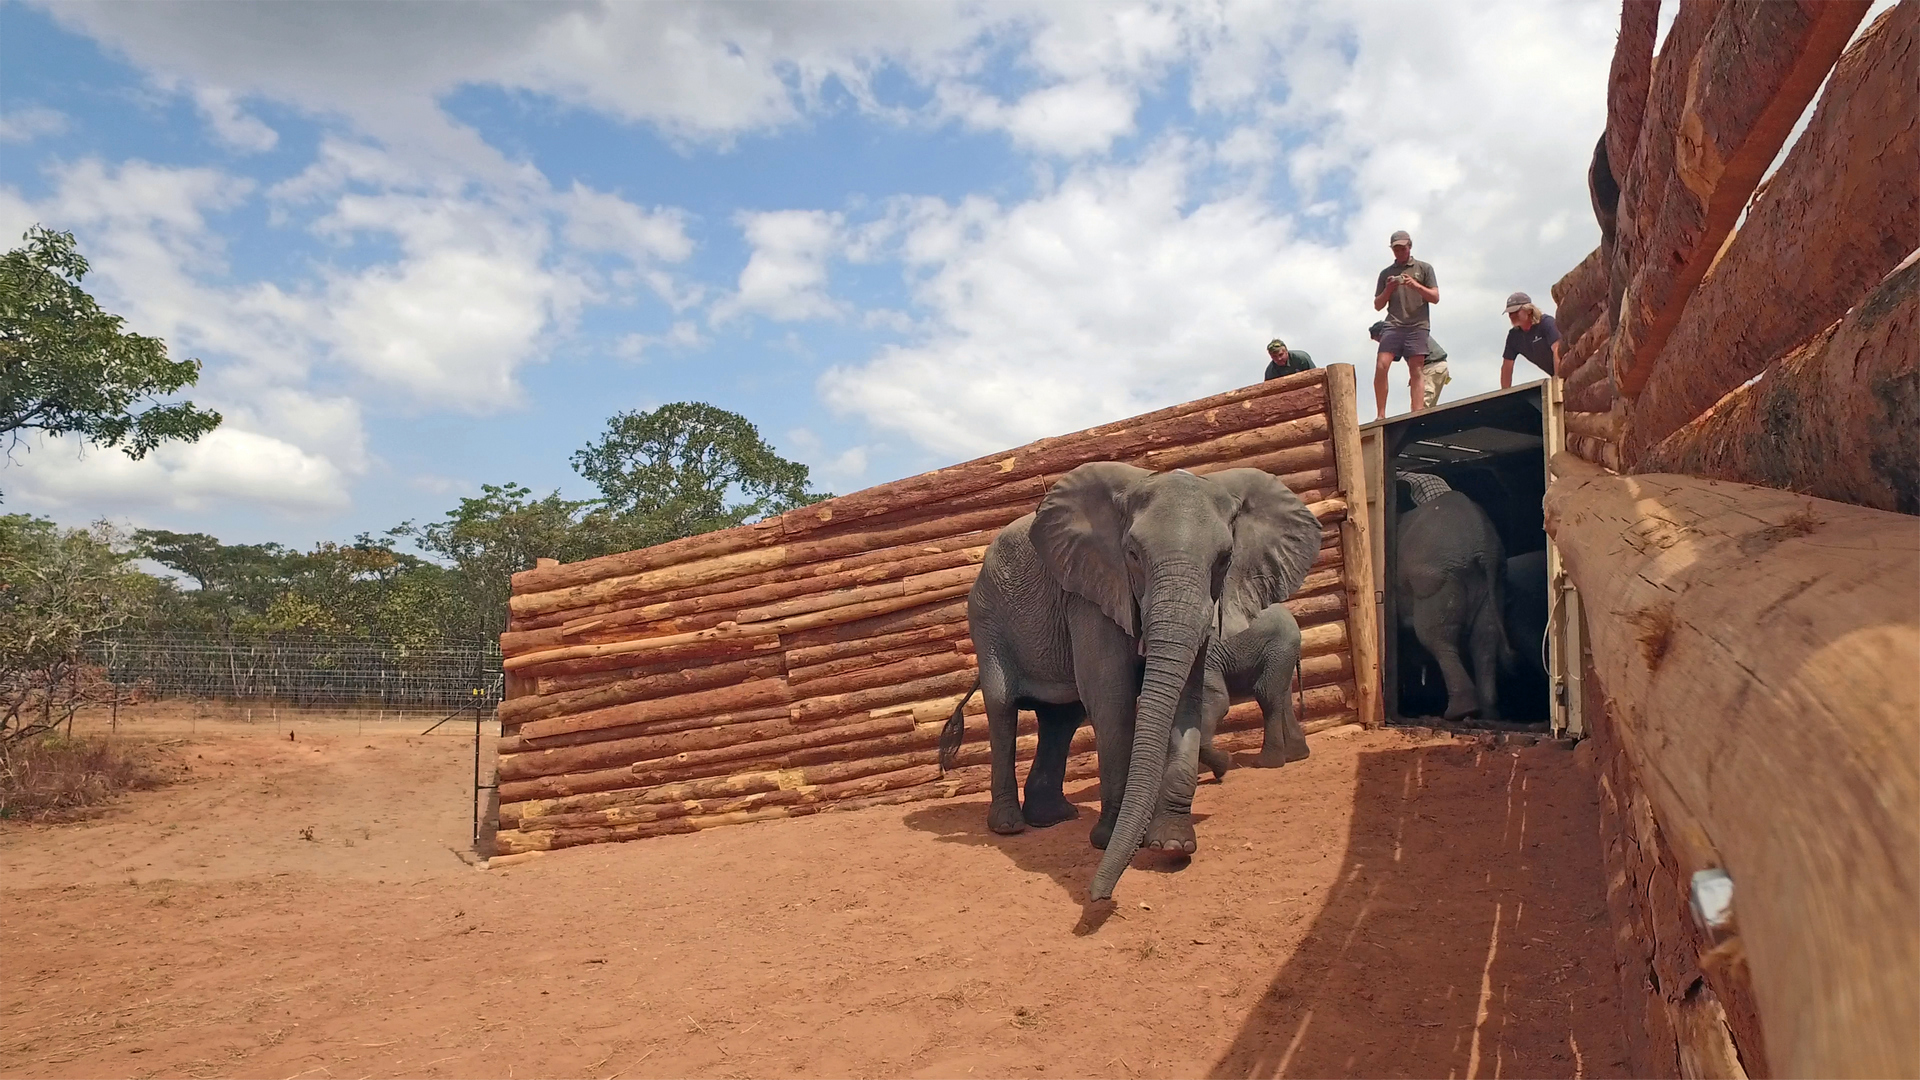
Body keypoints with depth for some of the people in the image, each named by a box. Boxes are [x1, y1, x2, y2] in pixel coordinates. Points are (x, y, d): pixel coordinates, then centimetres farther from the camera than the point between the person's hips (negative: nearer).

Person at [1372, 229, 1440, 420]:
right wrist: (1388, 289, -1)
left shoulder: (1423, 268, 14)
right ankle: (1381, 415, -11)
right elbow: (1377, 305, 18)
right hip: (1393, 325, 1)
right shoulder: (1386, 273, 19)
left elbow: (1435, 297, 7)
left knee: (1416, 371, -8)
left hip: (1417, 326, -1)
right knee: (1381, 366, -15)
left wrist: (1415, 285, -8)